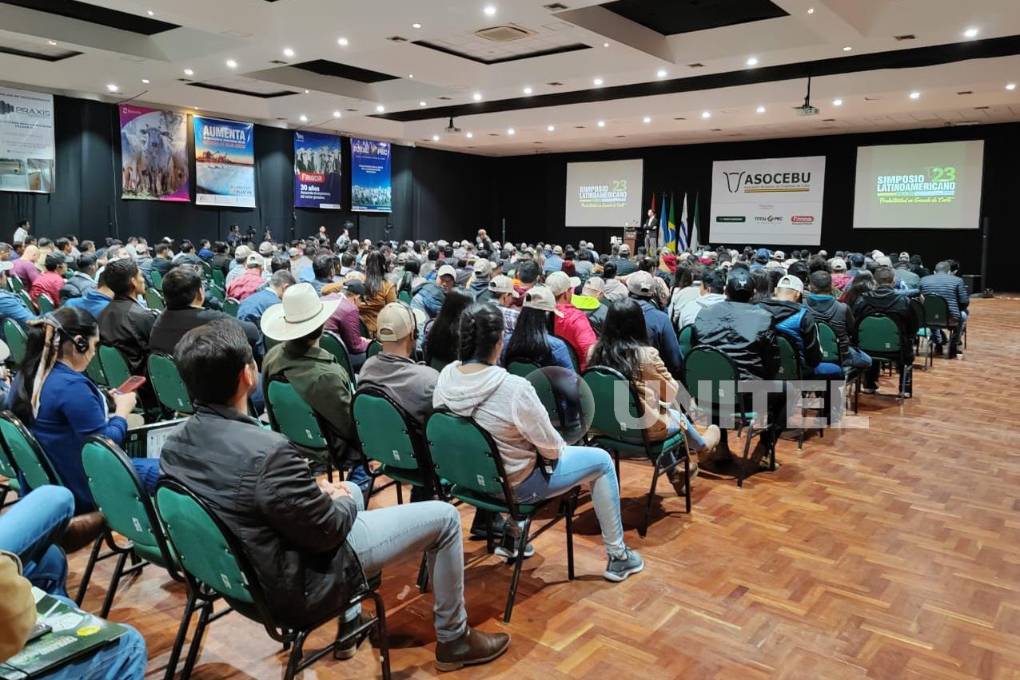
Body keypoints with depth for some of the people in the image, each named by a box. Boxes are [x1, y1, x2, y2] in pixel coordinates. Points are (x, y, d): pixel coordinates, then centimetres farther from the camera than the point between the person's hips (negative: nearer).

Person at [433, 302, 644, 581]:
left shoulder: (445, 376, -12)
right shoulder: (514, 388, -32)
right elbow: (551, 448, -19)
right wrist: (561, 446, 5)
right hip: (512, 484, -7)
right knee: (602, 461, 11)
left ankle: (511, 530, 42)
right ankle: (618, 556, 21)